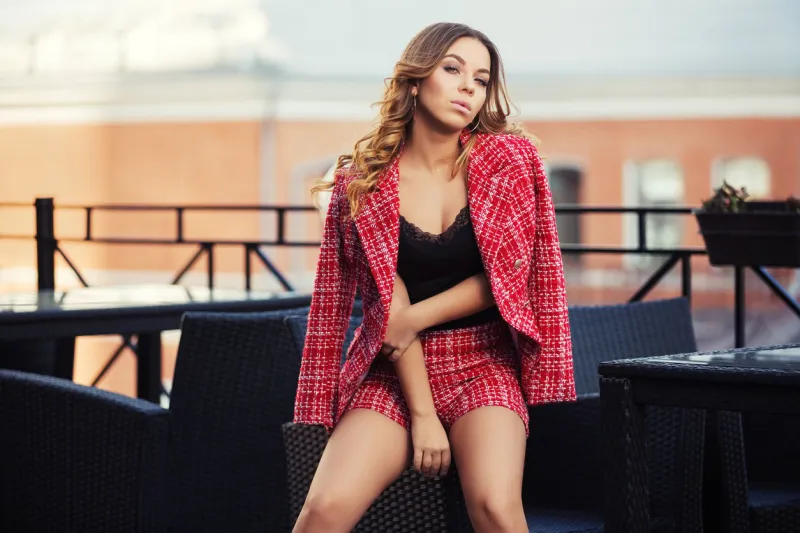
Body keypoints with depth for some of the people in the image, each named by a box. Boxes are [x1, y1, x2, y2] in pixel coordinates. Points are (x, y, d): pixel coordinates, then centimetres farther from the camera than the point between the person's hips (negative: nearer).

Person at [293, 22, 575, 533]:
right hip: (395, 374, 0)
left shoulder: (511, 158, 0)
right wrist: (422, 414, -13)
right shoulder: (362, 181, -2)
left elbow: (511, 274, 1)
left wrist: (417, 318, -7)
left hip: (484, 363, 0)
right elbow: (391, 311, -6)